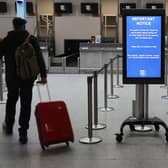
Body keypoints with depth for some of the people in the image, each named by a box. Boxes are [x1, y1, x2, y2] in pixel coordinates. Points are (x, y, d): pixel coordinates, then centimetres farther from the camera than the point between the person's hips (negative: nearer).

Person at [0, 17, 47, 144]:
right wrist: (43, 75, -9)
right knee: (26, 104, 3)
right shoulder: (32, 39, -4)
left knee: (11, 100, 22)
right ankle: (23, 133, 1)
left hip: (11, 77, 1)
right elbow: (39, 58, -9)